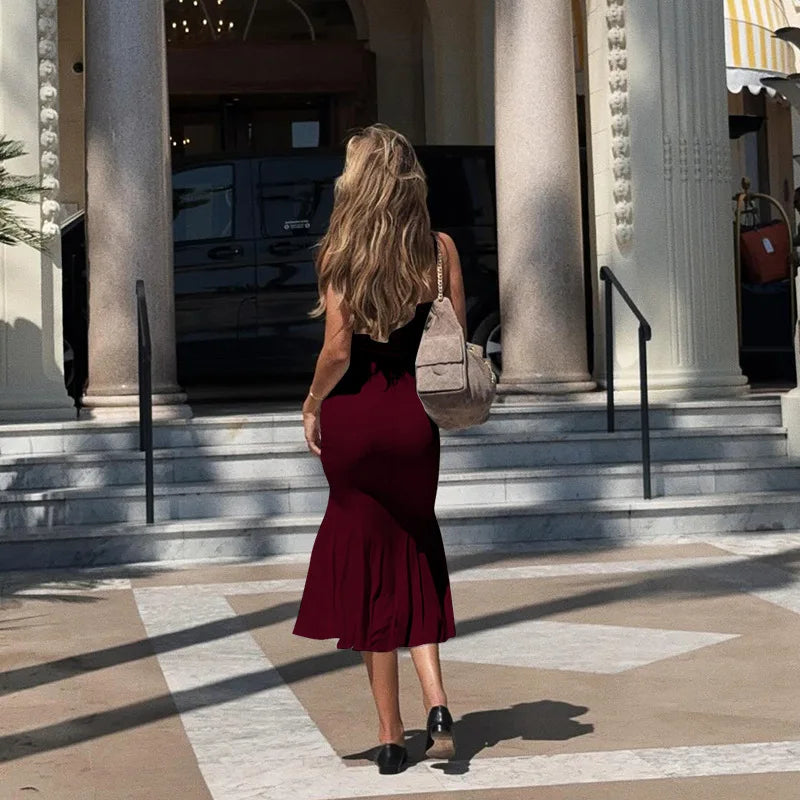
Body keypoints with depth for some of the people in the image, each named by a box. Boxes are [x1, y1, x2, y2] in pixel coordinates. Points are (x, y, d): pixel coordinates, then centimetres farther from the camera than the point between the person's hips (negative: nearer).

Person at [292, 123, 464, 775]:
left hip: (353, 416, -2)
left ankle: (392, 734, 12)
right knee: (416, 557, 19)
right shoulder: (439, 248, -1)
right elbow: (458, 339, 2)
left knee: (369, 564, 8)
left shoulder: (339, 253, -8)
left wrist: (312, 406, 3)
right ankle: (436, 702, 2)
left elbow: (338, 350, -12)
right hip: (413, 417, 2)